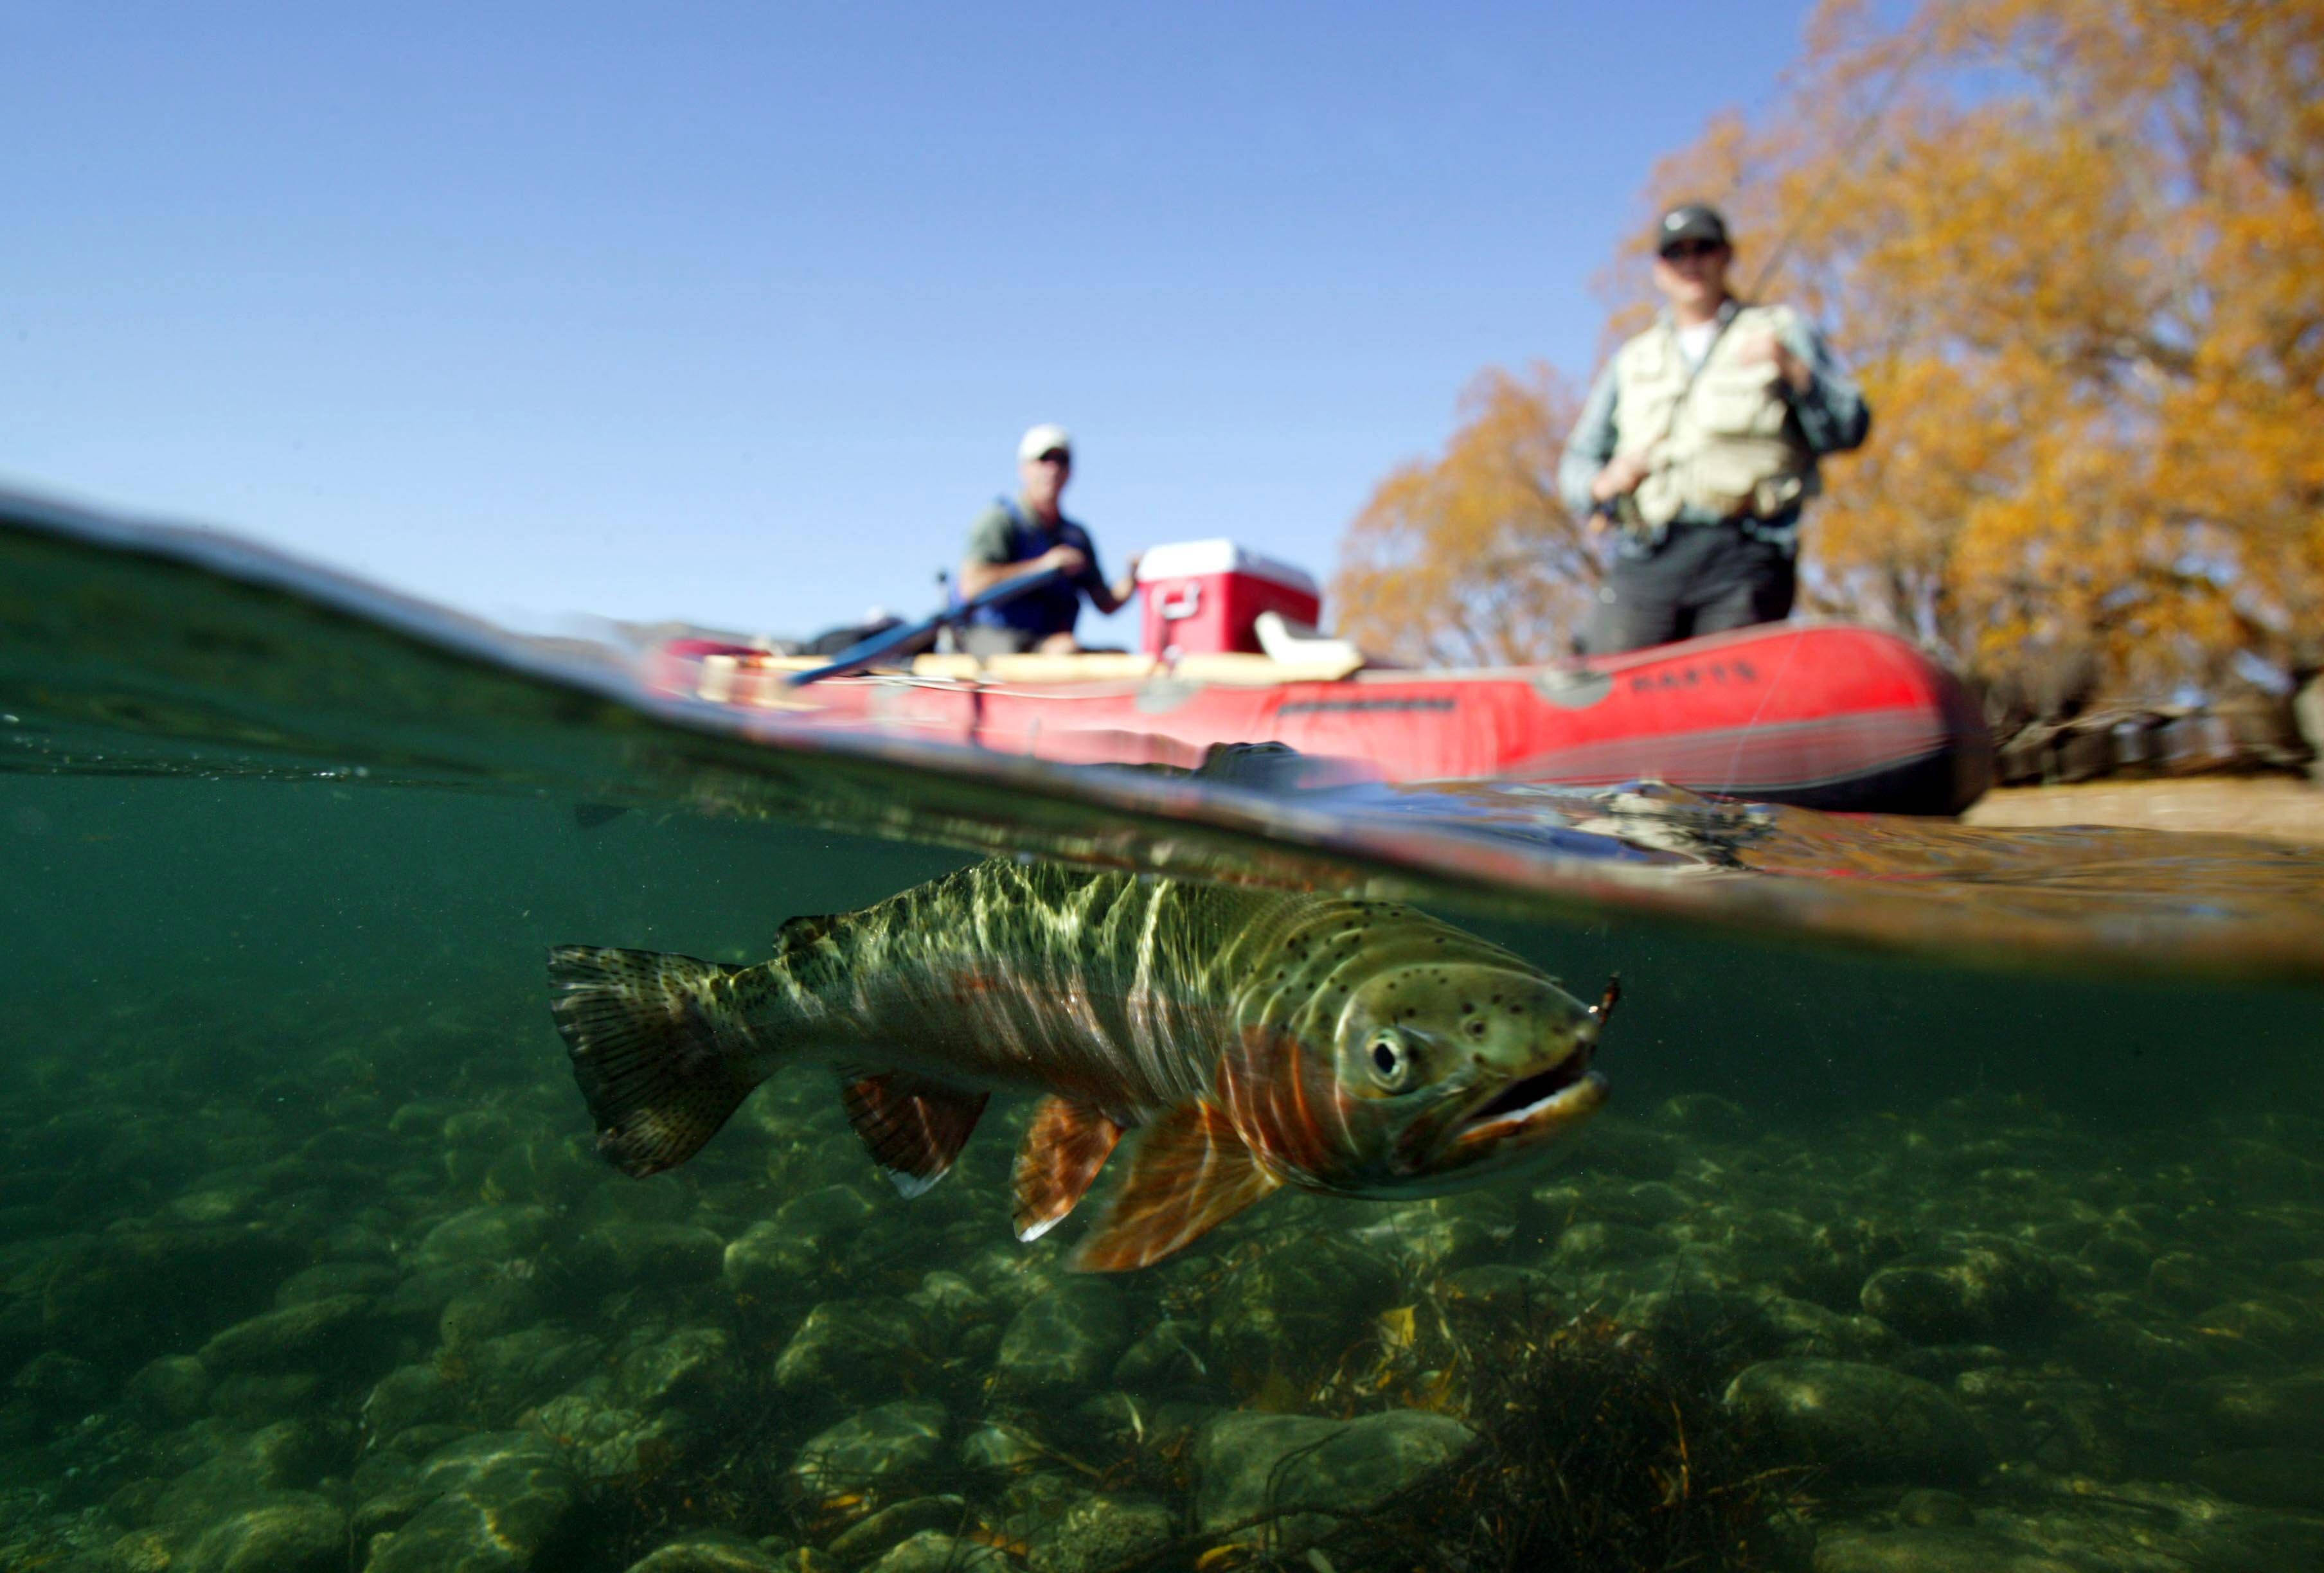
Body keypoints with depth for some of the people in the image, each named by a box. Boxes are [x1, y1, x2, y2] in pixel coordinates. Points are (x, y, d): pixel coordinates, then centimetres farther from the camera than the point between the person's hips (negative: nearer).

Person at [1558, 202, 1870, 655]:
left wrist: (1793, 371, -9)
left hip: (1746, 554, -2)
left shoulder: (1781, 333, 19)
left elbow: (1850, 429, 7)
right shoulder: (1630, 361, 26)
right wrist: (1605, 482, 0)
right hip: (1645, 562, 2)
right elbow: (1577, 461, 23)